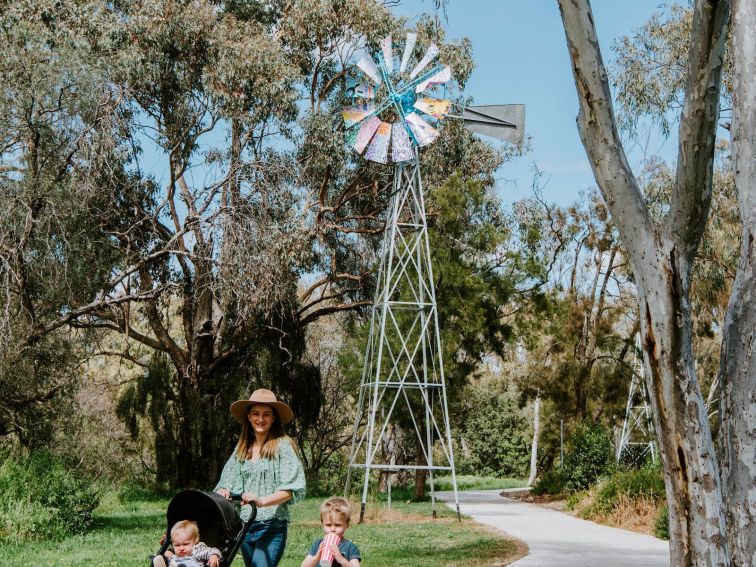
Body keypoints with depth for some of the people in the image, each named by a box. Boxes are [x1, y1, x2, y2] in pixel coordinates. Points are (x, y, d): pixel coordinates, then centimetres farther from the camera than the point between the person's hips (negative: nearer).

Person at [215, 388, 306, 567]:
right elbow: (226, 482, 13)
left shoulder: (283, 446, -5)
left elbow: (291, 489, -13)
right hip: (244, 526, 6)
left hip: (271, 527, -6)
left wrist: (262, 501, -27)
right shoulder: (242, 449, 14)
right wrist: (223, 492, -11)